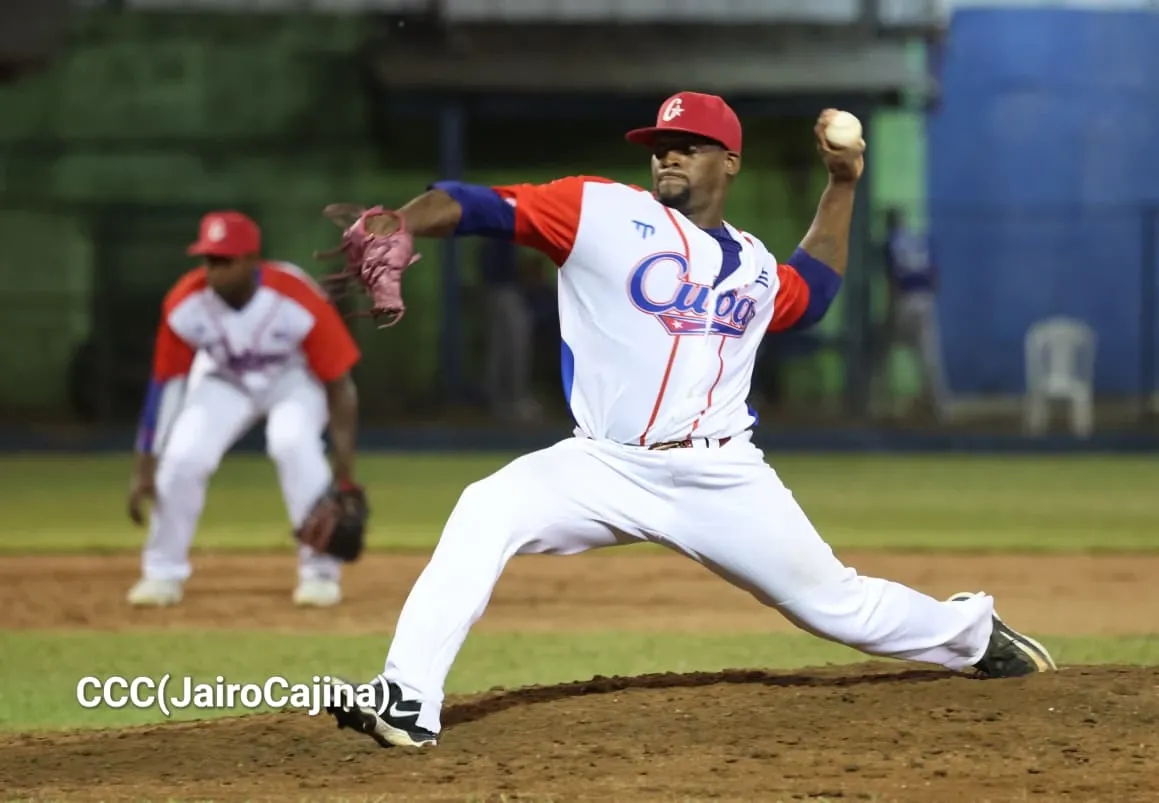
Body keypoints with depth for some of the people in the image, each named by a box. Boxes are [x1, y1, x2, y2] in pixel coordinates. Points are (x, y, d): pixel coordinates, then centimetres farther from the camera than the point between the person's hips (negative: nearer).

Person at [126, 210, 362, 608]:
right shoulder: (184, 305, -27)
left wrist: (346, 475, -28)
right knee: (183, 457, -19)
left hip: (294, 378, -2)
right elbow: (164, 383, -16)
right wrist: (143, 469, -17)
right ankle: (163, 573, 3)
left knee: (293, 441, -31)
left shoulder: (299, 301, -35)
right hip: (223, 380, 2)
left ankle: (320, 571, -15)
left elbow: (339, 385, -26)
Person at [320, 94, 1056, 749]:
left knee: (834, 603, 11)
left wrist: (843, 184, 28)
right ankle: (409, 701, -30)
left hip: (723, 481, 3)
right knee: (486, 513, -28)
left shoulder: (753, 265, 13)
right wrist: (400, 225, -31)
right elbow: (479, 205, -12)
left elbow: (811, 294, 36)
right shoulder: (602, 211, -2)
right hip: (606, 470, -3)